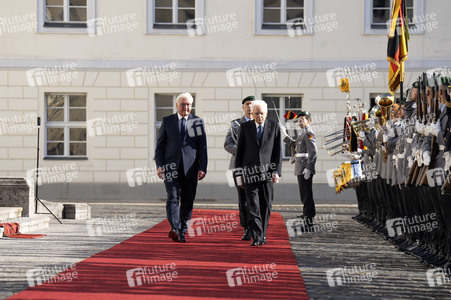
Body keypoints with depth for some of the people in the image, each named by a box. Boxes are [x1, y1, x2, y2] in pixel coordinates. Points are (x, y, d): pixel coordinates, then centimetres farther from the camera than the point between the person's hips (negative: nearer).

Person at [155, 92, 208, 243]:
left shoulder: (198, 122, 8)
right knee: (173, 198, -14)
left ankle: (182, 232, 14)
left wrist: (202, 168, -4)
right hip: (171, 167, -1)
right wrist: (159, 165, -3)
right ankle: (175, 229, -24)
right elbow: (160, 145, 9)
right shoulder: (167, 121, 9)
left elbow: (202, 147, 6)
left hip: (190, 168, 1)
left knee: (188, 202, 4)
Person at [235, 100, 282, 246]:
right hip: (250, 172, -1)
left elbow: (278, 151, 4)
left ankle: (263, 235, 21)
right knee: (253, 206, -9)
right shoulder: (245, 127, 5)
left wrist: (277, 171, -6)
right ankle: (256, 237, -11)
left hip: (267, 172, 1)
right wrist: (238, 174, 2)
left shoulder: (274, 127, 5)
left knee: (266, 206, 6)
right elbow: (239, 151, 7)